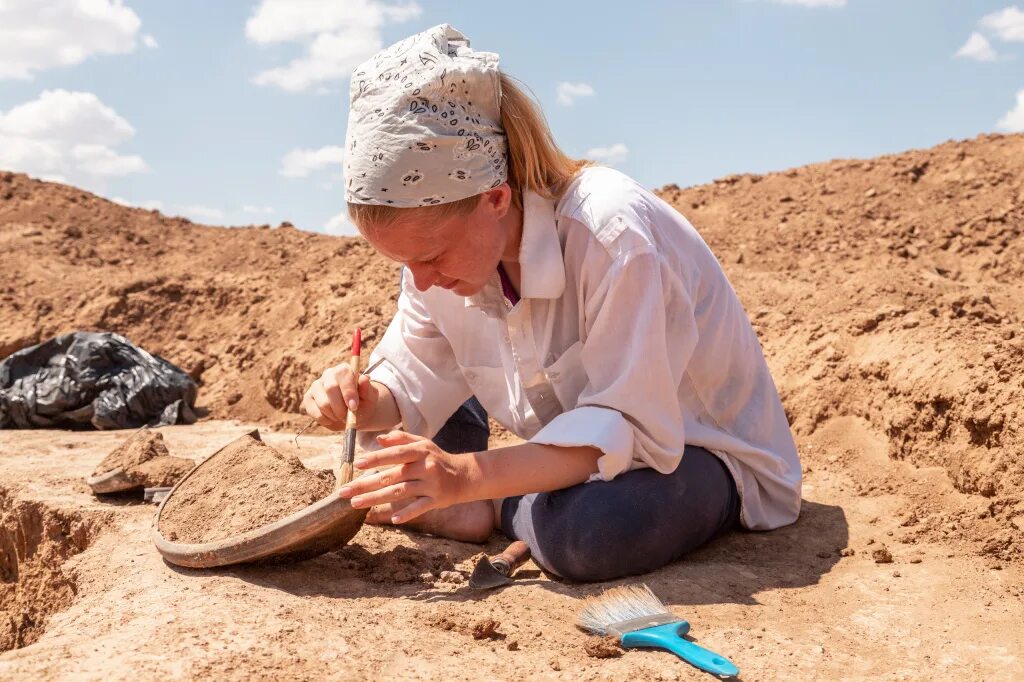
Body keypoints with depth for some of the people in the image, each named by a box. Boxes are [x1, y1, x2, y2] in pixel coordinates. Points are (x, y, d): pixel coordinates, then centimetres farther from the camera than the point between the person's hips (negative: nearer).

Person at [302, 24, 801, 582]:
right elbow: (412, 384, -3)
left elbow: (628, 429, -35)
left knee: (590, 531, -36)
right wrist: (363, 401, -26)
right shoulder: (440, 236, -9)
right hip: (583, 449, 6)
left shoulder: (611, 233, -33)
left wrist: (469, 476, -45)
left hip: (705, 450, -6)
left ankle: (493, 513, -11)